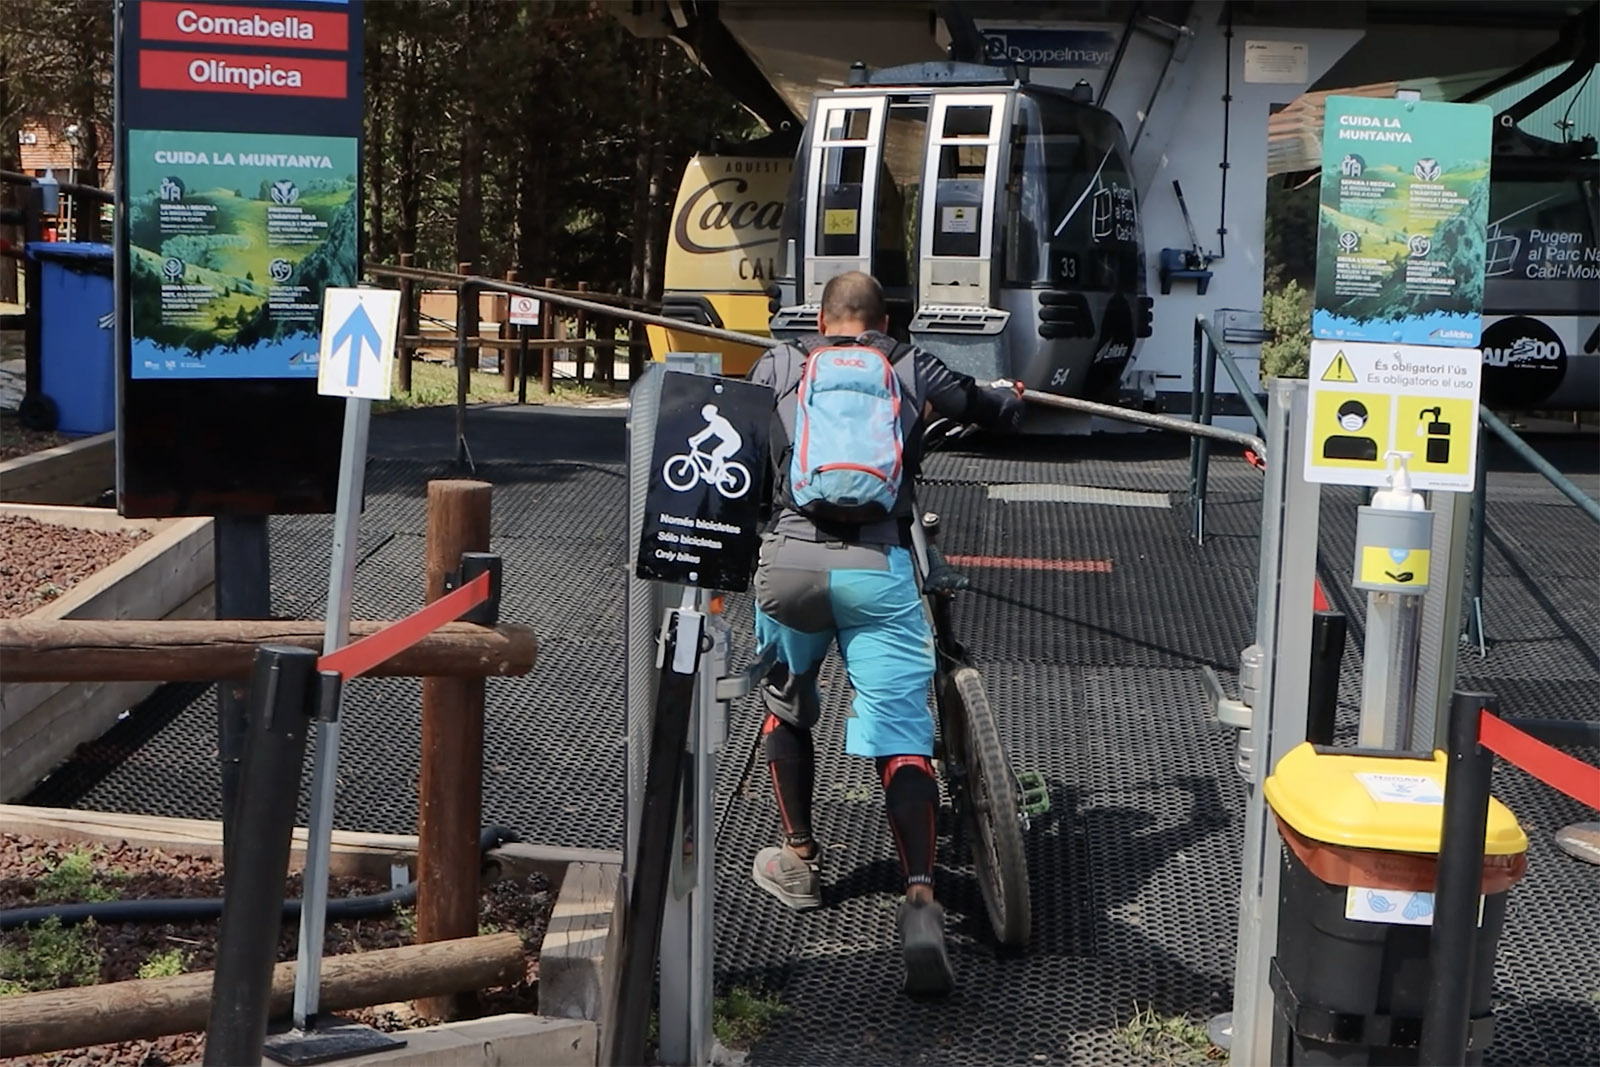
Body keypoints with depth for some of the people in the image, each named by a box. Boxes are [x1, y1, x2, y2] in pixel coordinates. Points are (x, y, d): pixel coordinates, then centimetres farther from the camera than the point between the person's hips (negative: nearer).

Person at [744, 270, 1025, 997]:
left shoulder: (778, 365, 17)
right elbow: (990, 408, 32)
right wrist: (1012, 400, 56)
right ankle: (920, 897, -21)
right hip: (879, 566, -1)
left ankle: (798, 860, 34)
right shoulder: (913, 369, 16)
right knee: (901, 736, -4)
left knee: (785, 708, 25)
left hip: (789, 558, 1)